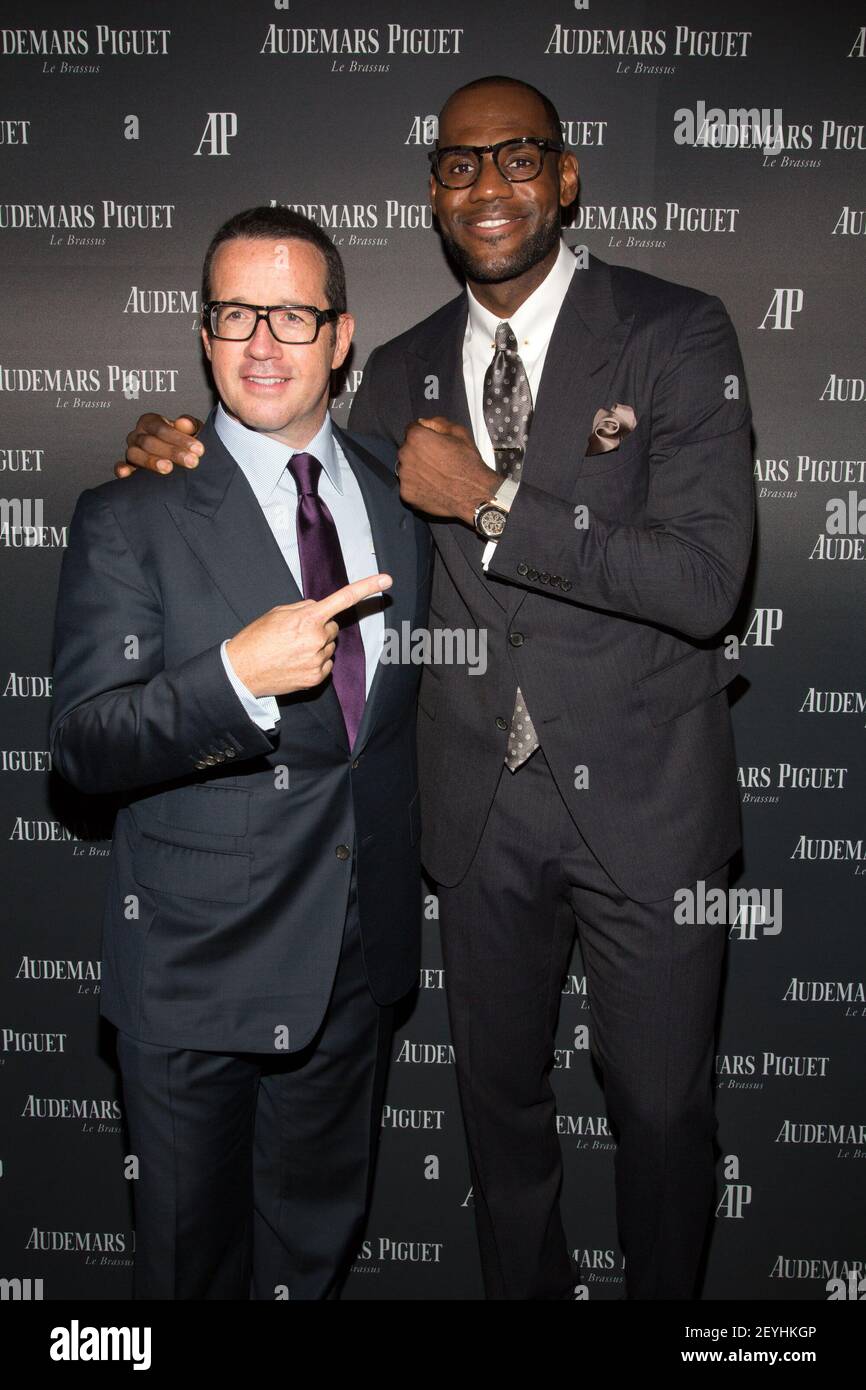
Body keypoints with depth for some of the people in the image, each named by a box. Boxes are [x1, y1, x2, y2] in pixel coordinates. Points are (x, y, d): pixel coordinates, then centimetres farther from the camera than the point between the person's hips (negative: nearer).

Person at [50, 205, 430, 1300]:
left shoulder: (399, 496, 4)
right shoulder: (132, 519, -11)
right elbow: (84, 745, -18)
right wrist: (237, 674, -33)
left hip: (358, 959, 4)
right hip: (195, 968, -3)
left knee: (318, 1246, 25)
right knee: (192, 1255, 19)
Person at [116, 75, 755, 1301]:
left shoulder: (676, 332, -9)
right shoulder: (404, 372, 5)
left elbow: (704, 579, -19)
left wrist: (492, 500, -21)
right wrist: (190, 459, -3)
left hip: (643, 797, -3)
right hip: (482, 807, 4)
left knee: (662, 1103, 14)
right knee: (499, 1097, 20)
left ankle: (665, 1295, 42)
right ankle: (523, 1290, 45)